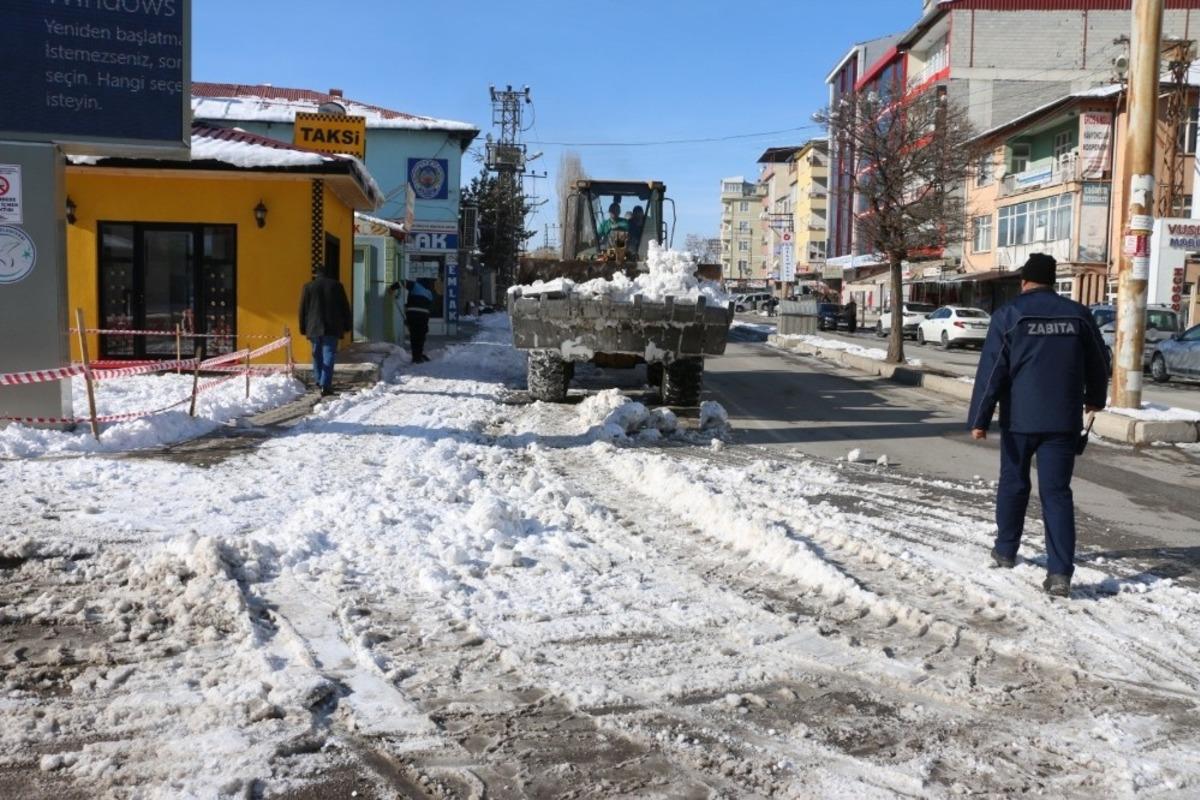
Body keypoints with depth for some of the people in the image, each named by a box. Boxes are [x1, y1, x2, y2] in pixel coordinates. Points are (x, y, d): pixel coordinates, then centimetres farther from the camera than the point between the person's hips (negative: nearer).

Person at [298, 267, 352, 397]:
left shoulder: (308, 287, 2)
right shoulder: (337, 285, 5)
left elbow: (303, 309, 4)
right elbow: (345, 307, 8)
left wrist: (303, 328, 12)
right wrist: (346, 326, 14)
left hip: (314, 327, 1)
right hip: (332, 328, -1)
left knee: (317, 355, 17)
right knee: (328, 355, -4)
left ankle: (319, 381, 24)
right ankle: (325, 385, -14)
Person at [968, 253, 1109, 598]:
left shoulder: (1009, 315, -5)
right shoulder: (1078, 315, 5)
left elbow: (991, 371, -9)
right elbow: (1099, 363, 15)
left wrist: (979, 419, -7)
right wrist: (1095, 398, 34)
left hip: (1019, 417, -1)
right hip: (1063, 420, 2)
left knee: (1013, 483, 16)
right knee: (1057, 492, 0)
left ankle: (1005, 551, 29)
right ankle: (1060, 572, -8)